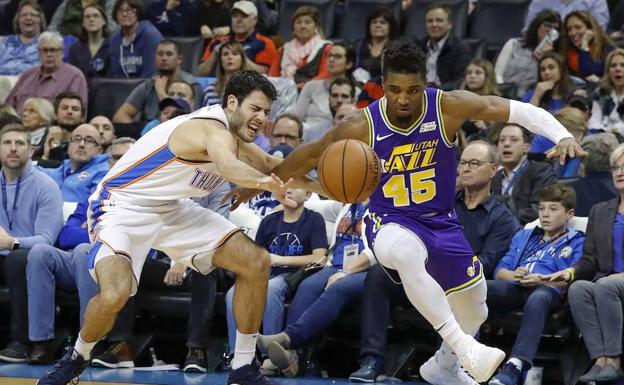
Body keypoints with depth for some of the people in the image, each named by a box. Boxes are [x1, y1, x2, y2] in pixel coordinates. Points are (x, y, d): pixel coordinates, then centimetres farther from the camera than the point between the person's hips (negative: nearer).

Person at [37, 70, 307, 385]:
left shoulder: (236, 139, 2)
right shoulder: (212, 130, -28)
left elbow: (270, 165, 19)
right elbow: (227, 165, -52)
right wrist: (266, 182, -73)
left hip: (171, 209, 10)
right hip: (122, 206, -9)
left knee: (256, 262, -1)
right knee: (114, 295, -34)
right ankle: (77, 357, -1)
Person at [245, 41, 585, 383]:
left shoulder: (448, 107, -18)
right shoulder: (363, 126, -18)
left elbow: (518, 110, -16)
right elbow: (311, 155, -3)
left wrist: (562, 136, -30)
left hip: (441, 222, 3)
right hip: (390, 223, -3)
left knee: (474, 312, 14)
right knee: (405, 253, -41)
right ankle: (464, 347, -41)